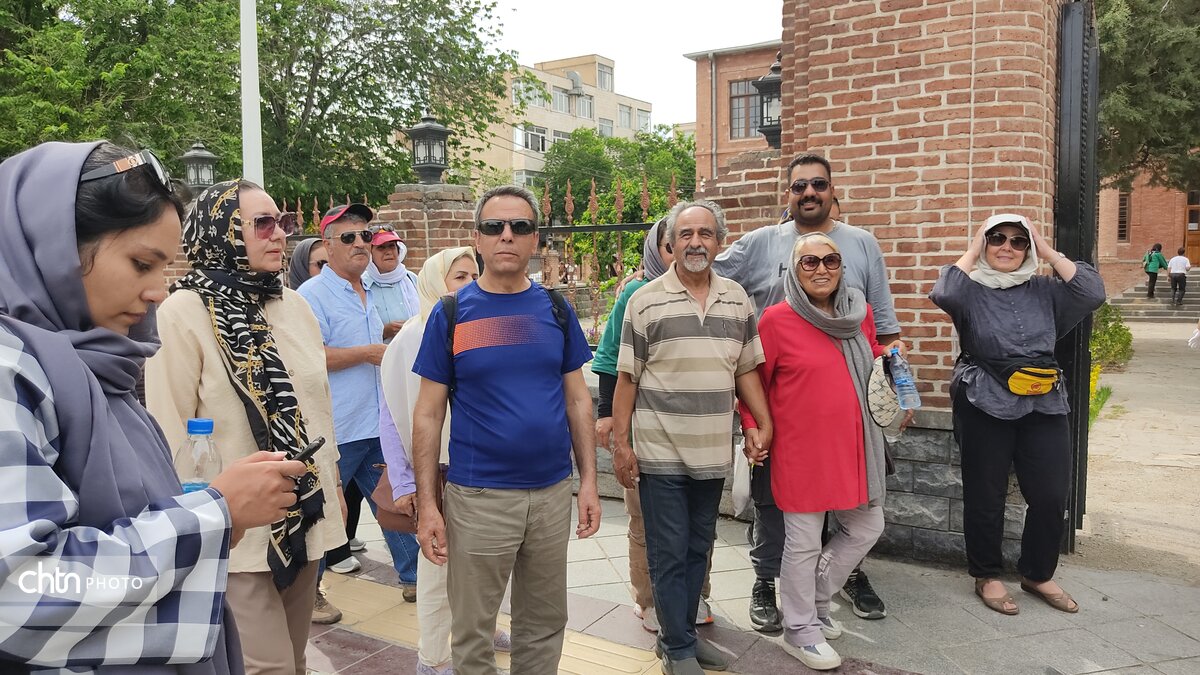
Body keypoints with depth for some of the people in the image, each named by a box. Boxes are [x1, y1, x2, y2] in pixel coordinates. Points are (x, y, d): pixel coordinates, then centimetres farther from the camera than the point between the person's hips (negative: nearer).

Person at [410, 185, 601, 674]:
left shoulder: (556, 309, 3)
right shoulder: (450, 314, -4)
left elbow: (577, 399, 7)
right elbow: (428, 414, -3)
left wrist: (589, 480, 3)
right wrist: (426, 503, -7)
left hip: (553, 492, 3)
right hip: (477, 496, -2)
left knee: (544, 625, 17)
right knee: (472, 635, 11)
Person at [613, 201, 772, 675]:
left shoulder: (737, 299, 7)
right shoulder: (645, 301, -4)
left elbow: (746, 370, 12)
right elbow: (627, 377, -3)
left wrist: (763, 423, 3)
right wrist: (620, 443, -6)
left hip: (713, 453, 4)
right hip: (660, 453, -4)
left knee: (698, 548, 15)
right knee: (669, 553, 5)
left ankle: (683, 632, 31)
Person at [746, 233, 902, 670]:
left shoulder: (860, 312, 5)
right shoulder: (777, 319, -11)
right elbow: (754, 380, -3)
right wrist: (751, 430, -7)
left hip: (854, 444, 6)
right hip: (801, 448, -6)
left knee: (867, 528, 16)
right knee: (804, 543, 6)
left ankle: (815, 598, 37)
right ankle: (800, 630, 27)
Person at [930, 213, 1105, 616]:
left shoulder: (1045, 291, 10)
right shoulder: (971, 290, 0)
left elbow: (1092, 293, -4)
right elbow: (943, 294, -22)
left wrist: (1048, 252, -1)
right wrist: (971, 253, -8)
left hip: (1044, 405, 4)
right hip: (985, 406, -3)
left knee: (1051, 496, 4)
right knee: (986, 496, 6)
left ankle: (1038, 574, 25)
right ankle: (986, 575, 23)